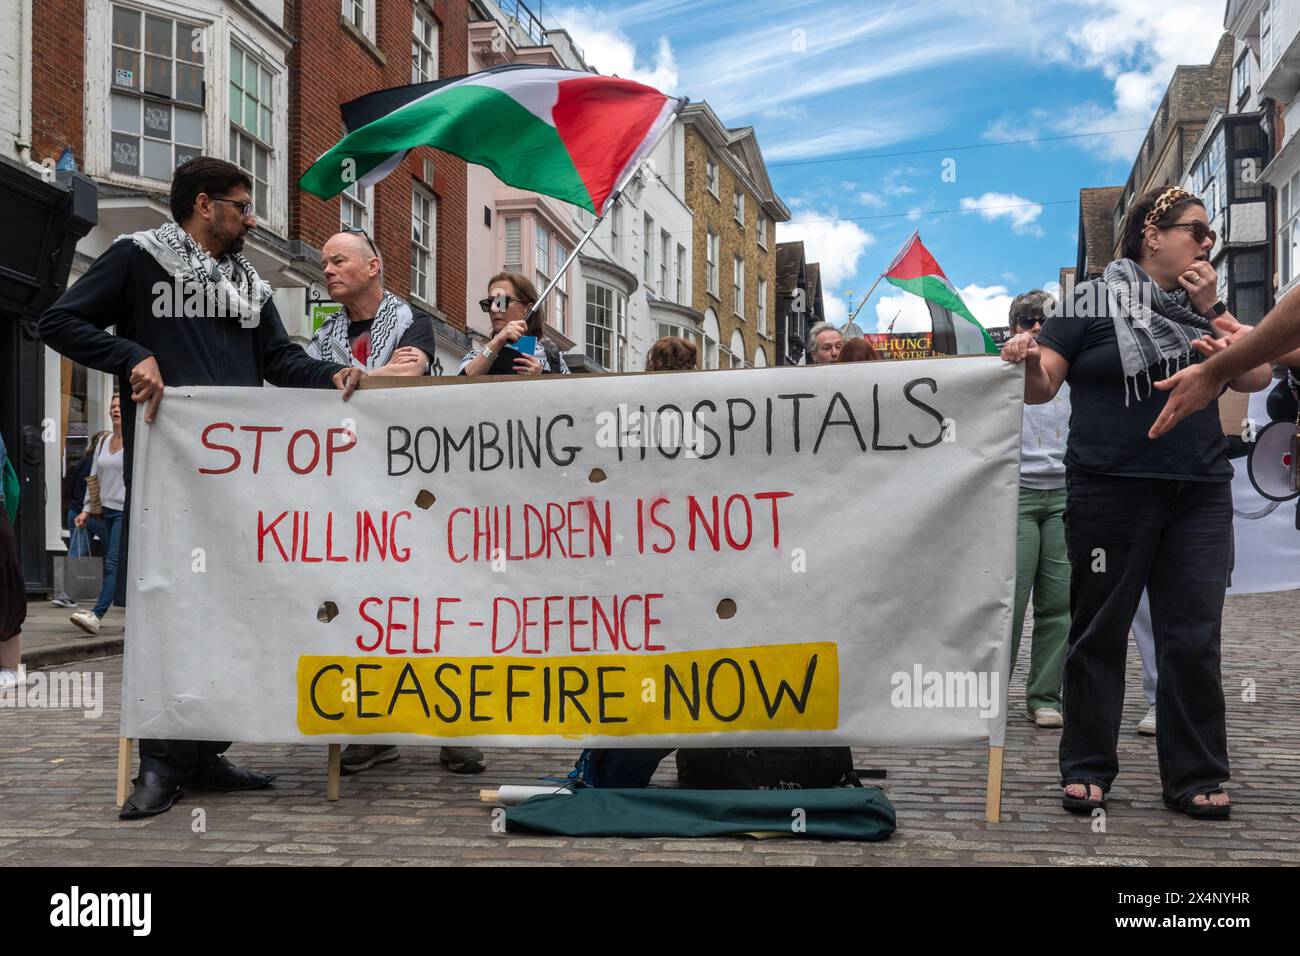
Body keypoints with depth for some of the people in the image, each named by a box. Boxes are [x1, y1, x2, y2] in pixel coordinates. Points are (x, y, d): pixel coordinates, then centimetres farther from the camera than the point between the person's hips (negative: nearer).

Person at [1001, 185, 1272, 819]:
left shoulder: (1203, 305, 15)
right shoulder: (1094, 301, 0)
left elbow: (1255, 378, 6)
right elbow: (1041, 388, -3)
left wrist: (1210, 310, -2)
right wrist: (1026, 362, -25)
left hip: (1200, 494, 5)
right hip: (1110, 493, -4)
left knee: (1194, 637, 4)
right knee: (1099, 631, 4)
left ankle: (1194, 777, 14)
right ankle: (1087, 769, 14)